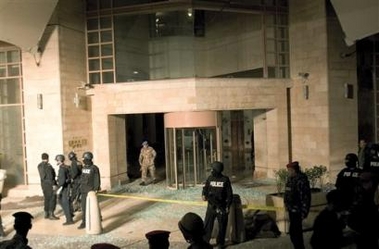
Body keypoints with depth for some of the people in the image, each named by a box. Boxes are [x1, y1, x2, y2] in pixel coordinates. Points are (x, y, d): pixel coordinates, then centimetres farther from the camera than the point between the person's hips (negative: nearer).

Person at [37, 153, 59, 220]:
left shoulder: (39, 165, 8)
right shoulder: (48, 165, -18)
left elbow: (42, 175, 13)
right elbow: (50, 176, -22)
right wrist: (53, 184, -19)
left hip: (43, 184, 8)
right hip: (50, 184, -8)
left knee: (46, 199, 15)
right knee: (52, 199, -2)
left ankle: (46, 214, 20)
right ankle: (51, 214, -1)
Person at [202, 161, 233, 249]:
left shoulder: (225, 180, -9)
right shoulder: (210, 178, -1)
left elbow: (229, 194, -5)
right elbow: (205, 188, 11)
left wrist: (227, 206, -8)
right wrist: (204, 195, -10)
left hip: (221, 206, -2)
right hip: (211, 205, 2)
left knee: (222, 226, 9)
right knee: (207, 225, 1)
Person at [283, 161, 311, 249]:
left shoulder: (301, 180, -21)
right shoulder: (290, 178, 7)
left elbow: (306, 197, -21)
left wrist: (304, 212, -20)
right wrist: (287, 204, 20)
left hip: (297, 210, -9)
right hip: (291, 209, 9)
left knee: (294, 232, -7)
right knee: (297, 230, 20)